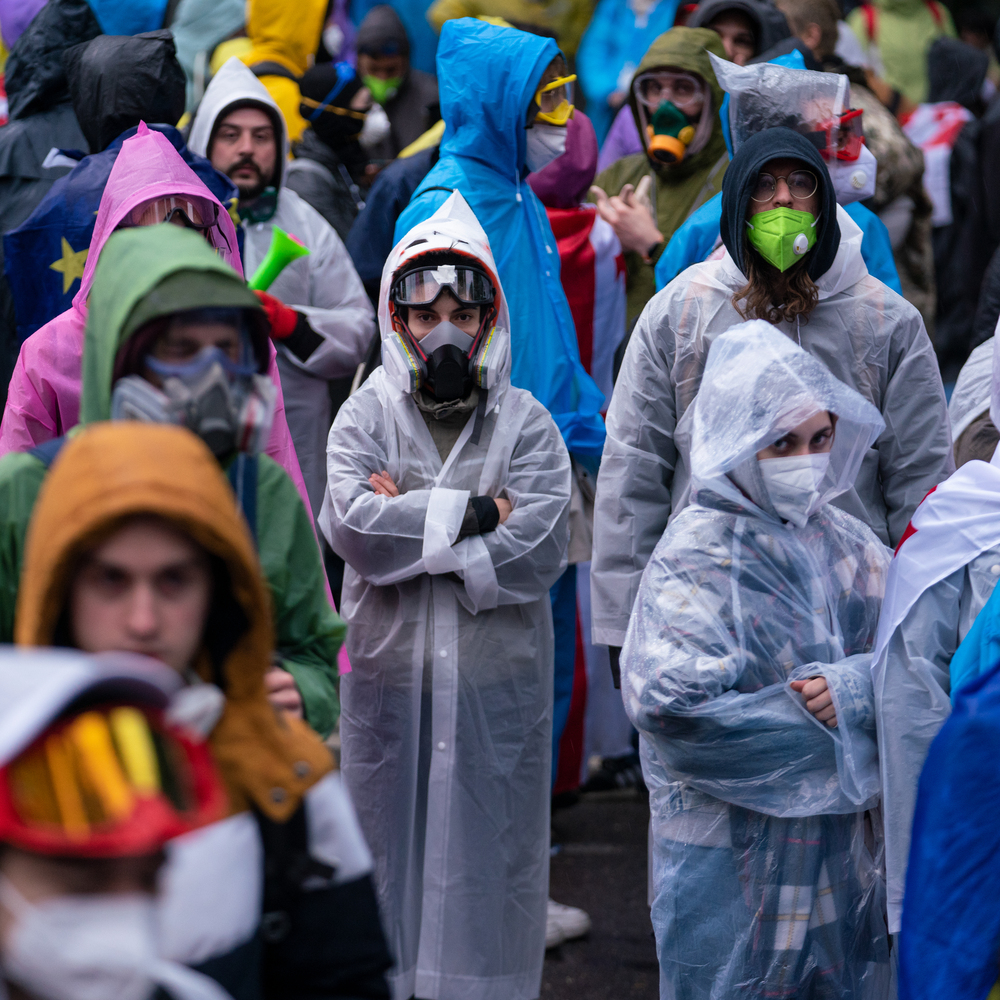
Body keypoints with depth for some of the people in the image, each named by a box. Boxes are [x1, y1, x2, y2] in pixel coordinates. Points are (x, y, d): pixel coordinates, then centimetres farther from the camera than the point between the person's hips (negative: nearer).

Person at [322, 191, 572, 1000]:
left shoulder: (526, 424, 3)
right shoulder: (366, 418, 4)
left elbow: (542, 545, -11)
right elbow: (352, 523, -13)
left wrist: (411, 522, -12)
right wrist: (473, 513, -14)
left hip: (498, 683, 0)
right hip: (390, 671, 0)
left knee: (490, 837, 4)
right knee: (390, 840, 6)